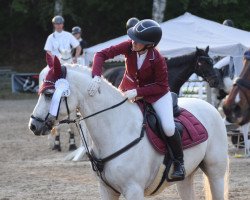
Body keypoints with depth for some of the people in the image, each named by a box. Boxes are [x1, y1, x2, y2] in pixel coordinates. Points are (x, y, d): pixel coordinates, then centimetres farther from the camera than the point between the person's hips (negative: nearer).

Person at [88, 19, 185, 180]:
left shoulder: (157, 59, -29)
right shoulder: (129, 47, -22)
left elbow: (161, 86, -21)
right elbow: (102, 55, -21)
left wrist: (137, 92, -30)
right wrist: (96, 77, -38)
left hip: (155, 93, -4)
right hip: (130, 88, 4)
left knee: (168, 128, -20)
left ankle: (179, 163, 2)